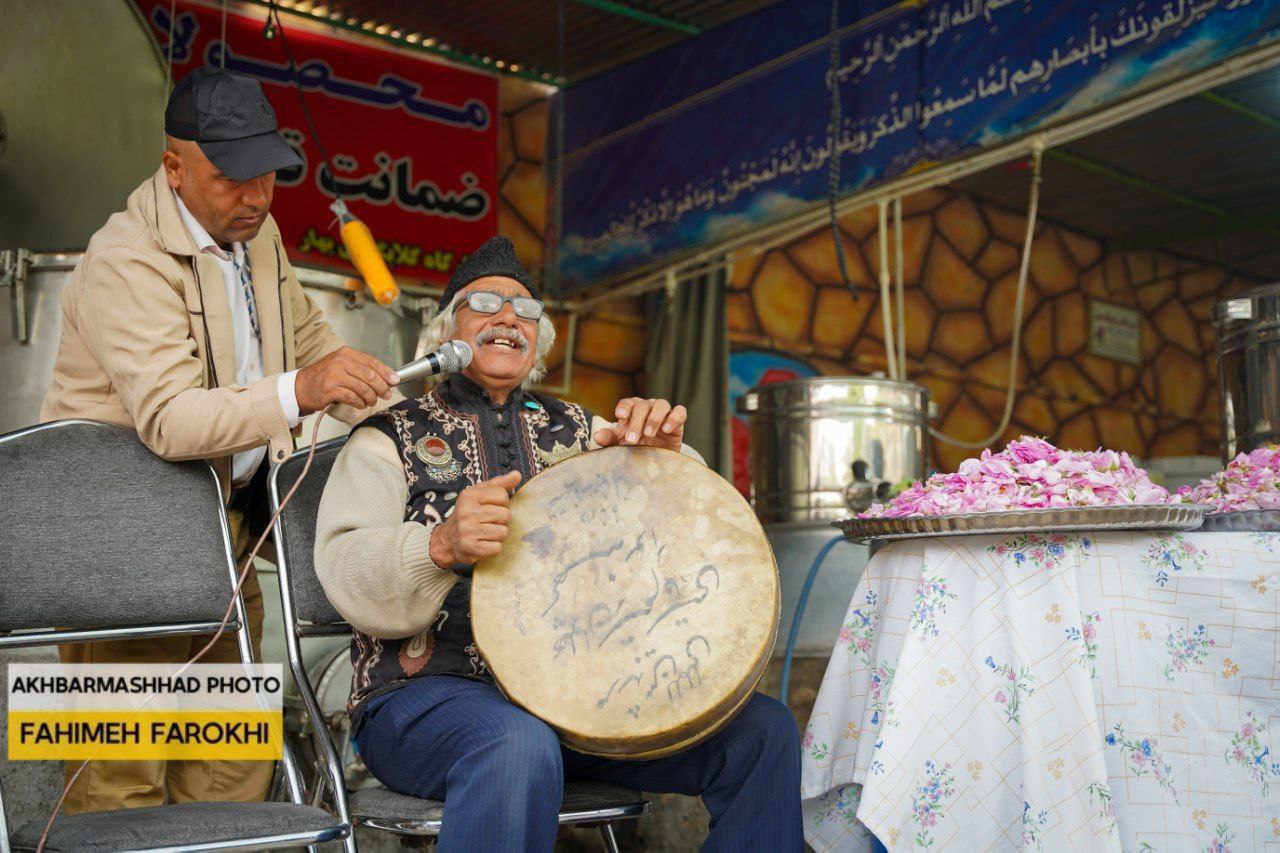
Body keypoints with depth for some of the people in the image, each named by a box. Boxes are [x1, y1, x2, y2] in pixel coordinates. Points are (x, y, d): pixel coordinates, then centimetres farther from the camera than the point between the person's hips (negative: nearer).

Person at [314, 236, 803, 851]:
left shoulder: (576, 431, 19)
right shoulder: (393, 437, 8)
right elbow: (347, 575, -7)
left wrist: (661, 454, -11)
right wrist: (441, 546, -28)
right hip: (427, 693, -4)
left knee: (763, 730, -14)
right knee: (520, 748, -38)